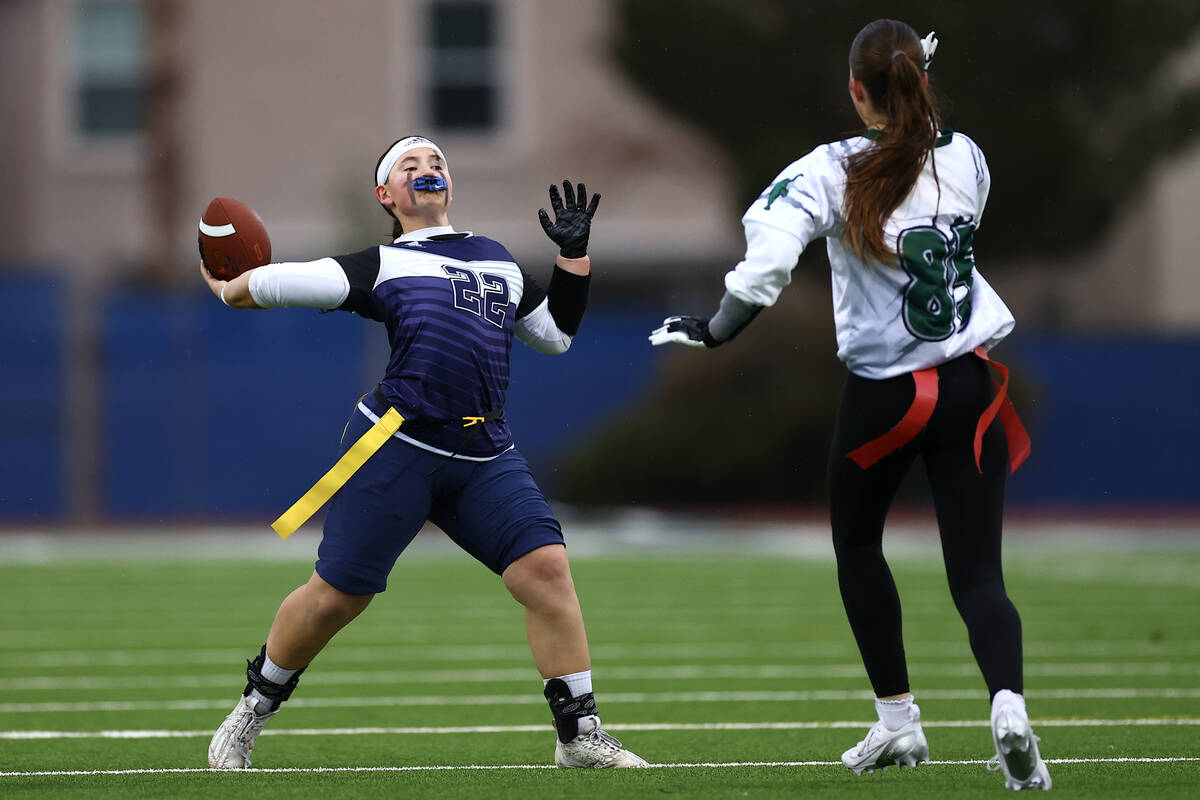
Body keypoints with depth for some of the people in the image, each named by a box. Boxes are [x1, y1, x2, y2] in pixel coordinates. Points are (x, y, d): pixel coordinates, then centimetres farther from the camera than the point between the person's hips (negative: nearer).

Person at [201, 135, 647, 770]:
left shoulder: (500, 263, 23)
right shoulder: (382, 266, 7)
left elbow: (557, 334, 30)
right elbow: (283, 283, -1)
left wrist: (573, 250, 24)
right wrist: (228, 289, 16)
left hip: (485, 458, 4)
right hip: (396, 447, -4)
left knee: (546, 568, -12)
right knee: (337, 594, -2)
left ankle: (580, 735, -6)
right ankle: (254, 708, 22)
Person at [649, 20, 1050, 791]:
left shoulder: (833, 172, -12)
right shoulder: (965, 158, -1)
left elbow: (768, 259, -25)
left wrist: (718, 328, -12)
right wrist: (916, 90, 20)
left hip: (883, 394, -2)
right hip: (970, 389, 2)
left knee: (857, 545, 24)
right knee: (977, 574, 0)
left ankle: (898, 720, 22)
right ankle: (1008, 702, -28)